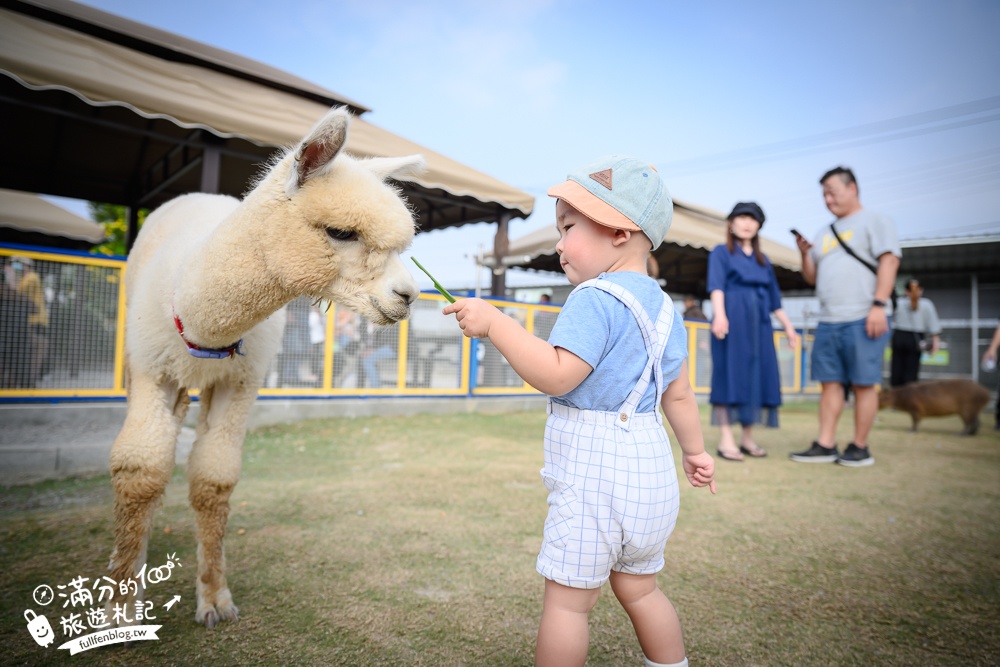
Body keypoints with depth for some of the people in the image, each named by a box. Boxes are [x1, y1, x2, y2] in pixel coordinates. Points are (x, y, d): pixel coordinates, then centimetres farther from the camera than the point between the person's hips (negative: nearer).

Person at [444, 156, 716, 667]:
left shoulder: (594, 300, -16)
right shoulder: (663, 308, 12)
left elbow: (556, 376, -24)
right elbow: (678, 394, 17)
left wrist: (494, 323, -21)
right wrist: (694, 451, 29)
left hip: (595, 475, -9)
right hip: (649, 471, 10)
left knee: (567, 601, 3)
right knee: (639, 590, 23)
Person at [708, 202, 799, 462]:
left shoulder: (763, 260, 21)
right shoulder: (721, 252, 6)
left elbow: (774, 298, 23)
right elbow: (716, 285, -10)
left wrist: (788, 325, 18)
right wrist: (719, 315, -26)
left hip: (759, 323, 5)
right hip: (732, 320, -5)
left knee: (757, 375, 3)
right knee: (729, 373, -8)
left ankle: (747, 438, 10)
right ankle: (726, 440, -7)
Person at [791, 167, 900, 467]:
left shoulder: (875, 222, 4)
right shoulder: (824, 234, 22)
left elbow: (889, 262, -7)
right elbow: (812, 278, 22)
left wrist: (878, 305, -17)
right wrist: (804, 253, 4)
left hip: (863, 321, -6)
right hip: (828, 322, 6)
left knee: (863, 384, -2)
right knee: (830, 383, 5)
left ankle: (860, 447, 5)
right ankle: (825, 445, 7)